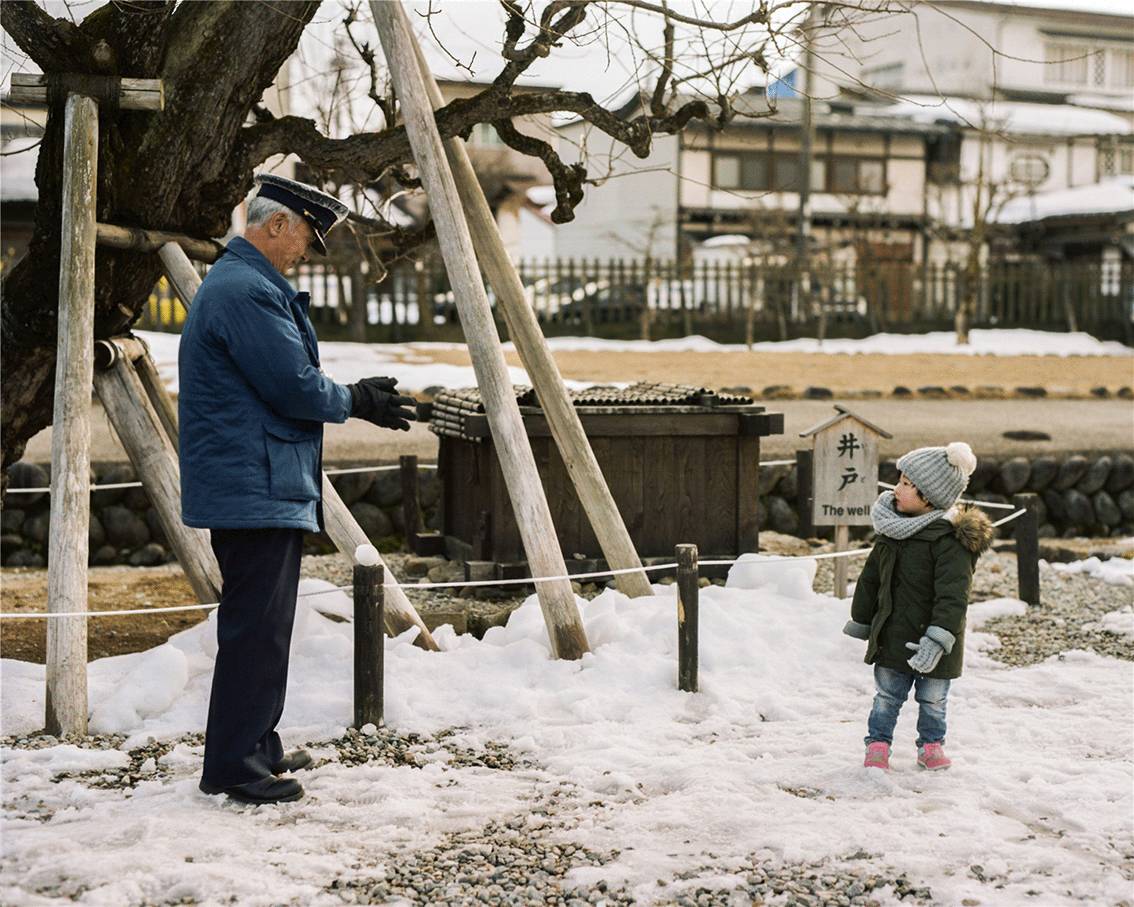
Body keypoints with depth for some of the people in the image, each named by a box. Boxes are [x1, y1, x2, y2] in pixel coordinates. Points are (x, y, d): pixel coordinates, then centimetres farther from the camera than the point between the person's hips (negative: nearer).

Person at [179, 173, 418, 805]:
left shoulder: (238, 282, 19)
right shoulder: (248, 291, -17)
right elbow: (296, 389, -19)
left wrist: (358, 394, 14)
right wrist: (357, 402, -2)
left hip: (256, 487, 11)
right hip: (256, 487, -11)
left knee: (262, 625, 17)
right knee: (256, 628, -7)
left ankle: (255, 746, 25)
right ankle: (232, 766, -2)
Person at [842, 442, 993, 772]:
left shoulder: (950, 539, -20)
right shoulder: (891, 530, 1)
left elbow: (953, 595, -25)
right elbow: (871, 578, 13)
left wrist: (938, 640, -32)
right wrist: (860, 620, 18)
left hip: (930, 646, -4)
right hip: (892, 637, 4)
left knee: (932, 701, 14)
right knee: (886, 697, 11)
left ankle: (931, 745, 33)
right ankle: (878, 745, 25)